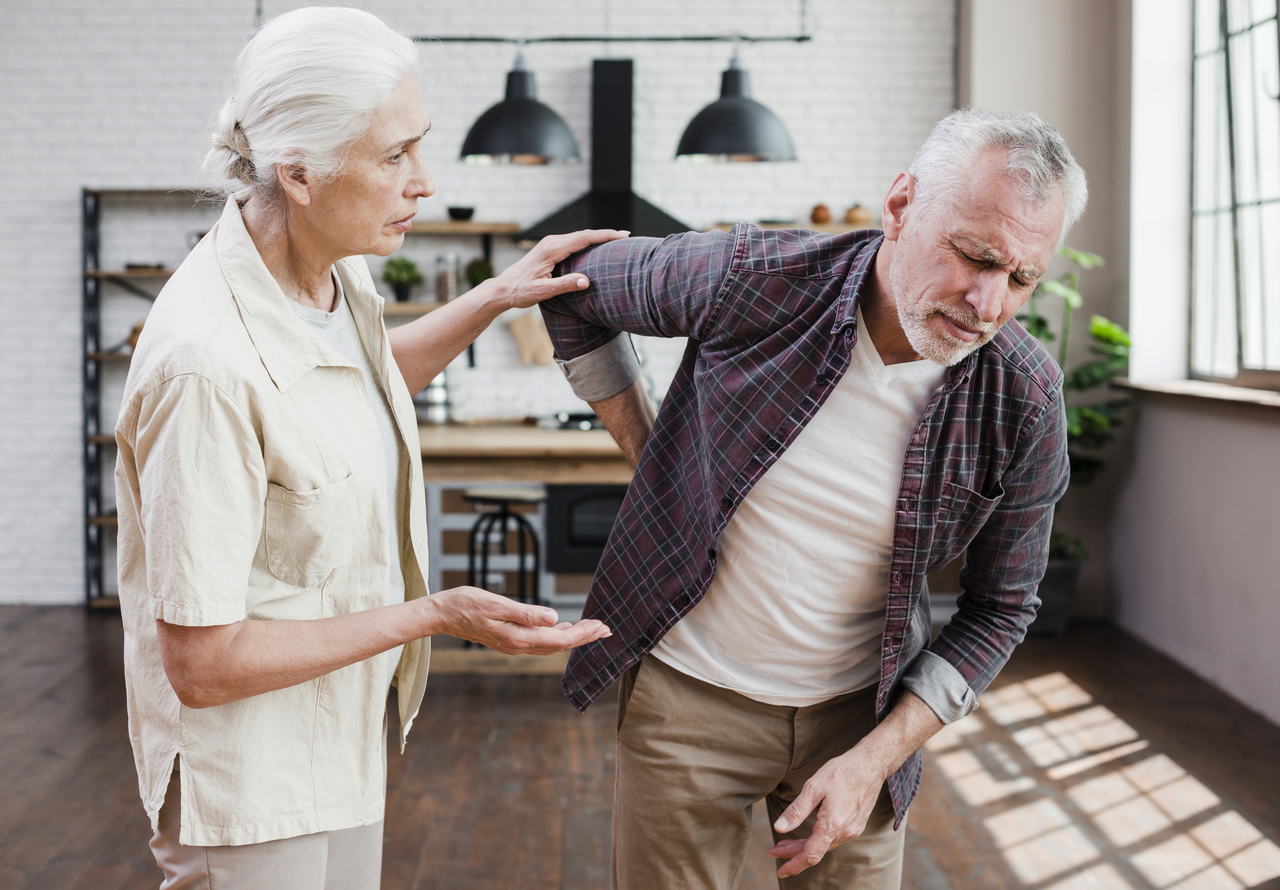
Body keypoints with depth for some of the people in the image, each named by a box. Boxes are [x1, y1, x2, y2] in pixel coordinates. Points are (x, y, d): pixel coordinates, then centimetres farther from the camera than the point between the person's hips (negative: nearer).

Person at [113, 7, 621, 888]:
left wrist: (494, 298, 9)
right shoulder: (208, 365, -31)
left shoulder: (334, 272, -4)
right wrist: (433, 616, -23)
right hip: (252, 780, -8)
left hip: (343, 732, 8)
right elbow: (202, 663, -26)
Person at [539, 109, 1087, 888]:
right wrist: (647, 458, -2)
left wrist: (874, 760, -12)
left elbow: (999, 609, -4)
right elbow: (577, 288, 0)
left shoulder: (1024, 402, -16)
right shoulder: (753, 278, -20)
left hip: (860, 710, 1)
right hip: (691, 693, -1)